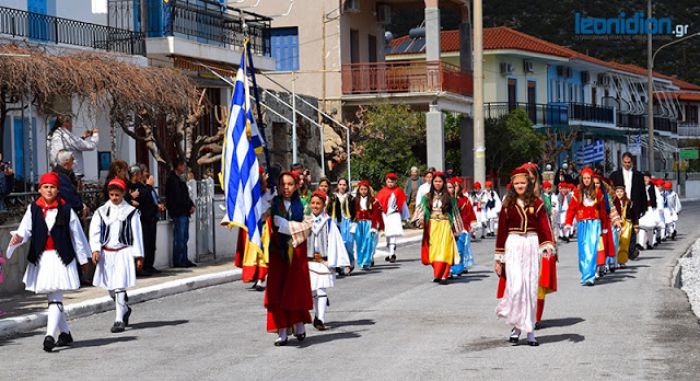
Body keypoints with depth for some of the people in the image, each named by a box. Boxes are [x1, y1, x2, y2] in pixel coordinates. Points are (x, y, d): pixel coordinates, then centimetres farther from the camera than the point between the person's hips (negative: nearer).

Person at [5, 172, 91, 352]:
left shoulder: (66, 210, -1)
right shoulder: (33, 209, 5)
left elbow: (77, 235, 6)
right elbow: (26, 229, -6)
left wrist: (83, 259, 11)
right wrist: (18, 237, -30)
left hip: (61, 258, -3)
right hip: (40, 259, 3)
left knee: (55, 298, -12)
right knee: (54, 298, 13)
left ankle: (50, 335, -20)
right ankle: (65, 333, 27)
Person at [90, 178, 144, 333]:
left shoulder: (131, 212, 2)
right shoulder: (101, 211, 8)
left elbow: (137, 235, 3)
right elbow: (94, 231, 2)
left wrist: (138, 256, 0)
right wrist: (95, 249, -13)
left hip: (123, 252, -4)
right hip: (106, 253, 4)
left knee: (119, 286, -12)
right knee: (110, 287, 11)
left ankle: (119, 320, -10)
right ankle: (125, 309, 36)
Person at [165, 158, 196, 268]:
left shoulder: (179, 179, 20)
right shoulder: (172, 180, -12)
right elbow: (178, 198, -17)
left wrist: (191, 205, 5)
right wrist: (189, 207, -10)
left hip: (184, 213, 10)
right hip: (178, 213, -10)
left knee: (184, 238, 11)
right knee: (179, 238, -8)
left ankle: (183, 260, 15)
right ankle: (177, 261, -6)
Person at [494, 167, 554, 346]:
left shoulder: (537, 203, 4)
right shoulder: (508, 205, 5)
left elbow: (544, 226, -1)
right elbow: (501, 231, 7)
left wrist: (548, 246, -19)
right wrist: (498, 259, 8)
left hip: (532, 245, 1)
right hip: (513, 246, -1)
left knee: (531, 288, 4)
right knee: (515, 286, -12)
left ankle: (529, 330, 13)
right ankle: (516, 325, 4)